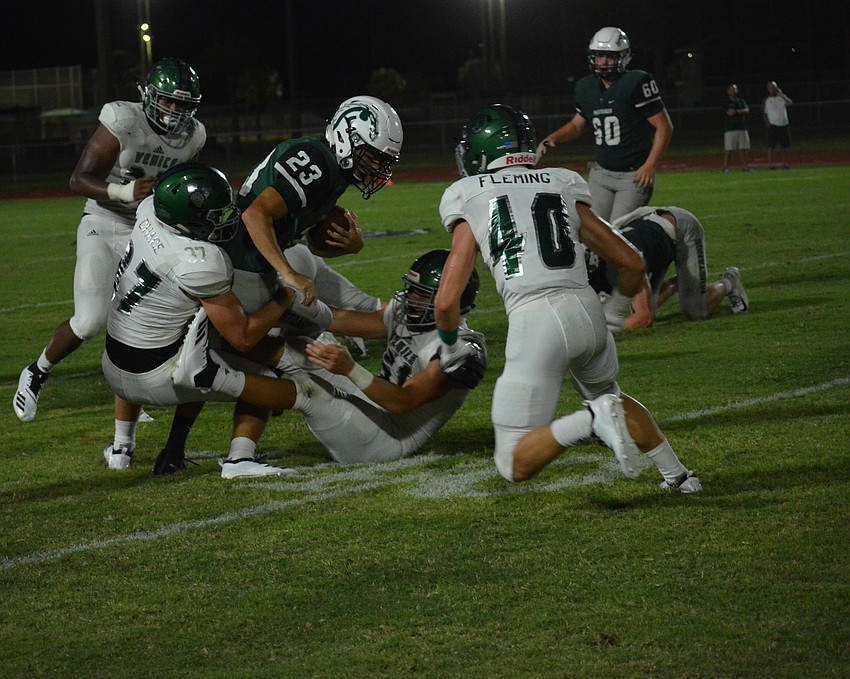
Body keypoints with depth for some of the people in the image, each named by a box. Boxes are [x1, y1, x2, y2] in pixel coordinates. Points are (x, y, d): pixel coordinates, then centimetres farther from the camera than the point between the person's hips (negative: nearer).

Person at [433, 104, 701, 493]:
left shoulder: (469, 201, 8)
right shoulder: (563, 188, 17)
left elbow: (446, 302, 4)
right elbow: (631, 264, 20)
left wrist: (449, 346, 25)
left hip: (533, 320, -4)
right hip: (586, 309, 4)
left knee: (514, 465, 4)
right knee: (609, 395, 37)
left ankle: (590, 422, -21)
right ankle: (677, 475, 26)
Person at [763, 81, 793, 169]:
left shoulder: (782, 97, 11)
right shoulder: (767, 100, 8)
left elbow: (789, 103, -9)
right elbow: (764, 114, 9)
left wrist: (780, 94, -10)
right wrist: (767, 123, -6)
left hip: (784, 125, 2)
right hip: (773, 125, -2)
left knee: (785, 146, 4)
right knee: (771, 146, -8)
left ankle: (785, 164, 12)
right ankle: (771, 165, -8)